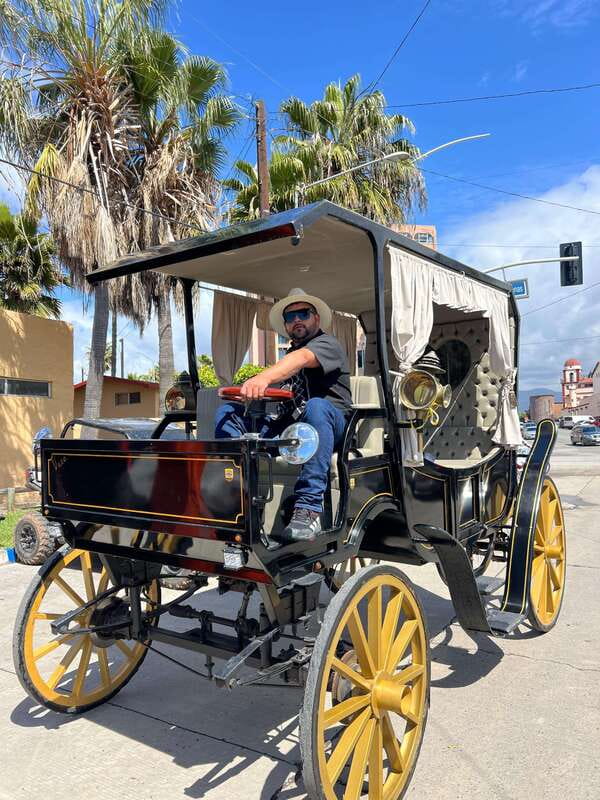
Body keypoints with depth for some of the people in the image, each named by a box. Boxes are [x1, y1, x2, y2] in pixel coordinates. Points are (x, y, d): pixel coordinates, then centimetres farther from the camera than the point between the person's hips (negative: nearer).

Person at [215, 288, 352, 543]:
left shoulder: (328, 344, 2)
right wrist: (252, 389, -8)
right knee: (227, 411, -5)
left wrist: (264, 377, -41)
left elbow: (302, 358, -22)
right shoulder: (287, 356, 26)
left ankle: (308, 512, -42)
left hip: (332, 424, -6)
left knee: (316, 406, -39)